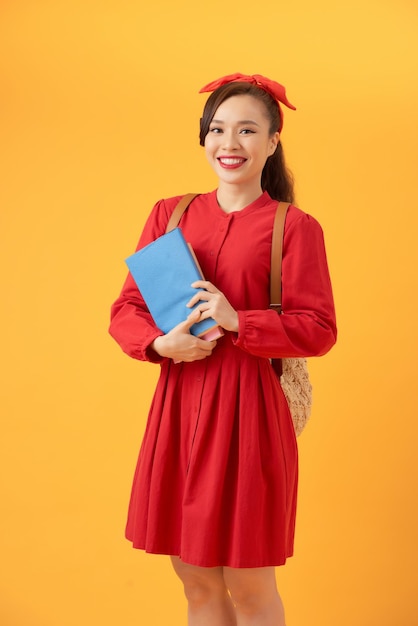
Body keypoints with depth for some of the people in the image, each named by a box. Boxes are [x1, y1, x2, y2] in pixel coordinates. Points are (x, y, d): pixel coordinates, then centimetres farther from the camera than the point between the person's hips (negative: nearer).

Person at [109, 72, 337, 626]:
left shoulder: (293, 227, -4)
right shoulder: (169, 215, 8)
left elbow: (319, 330, -7)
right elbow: (125, 309, 7)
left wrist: (237, 321, -19)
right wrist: (162, 343, -13)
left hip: (247, 409, -4)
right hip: (178, 405, 4)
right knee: (195, 577, 14)